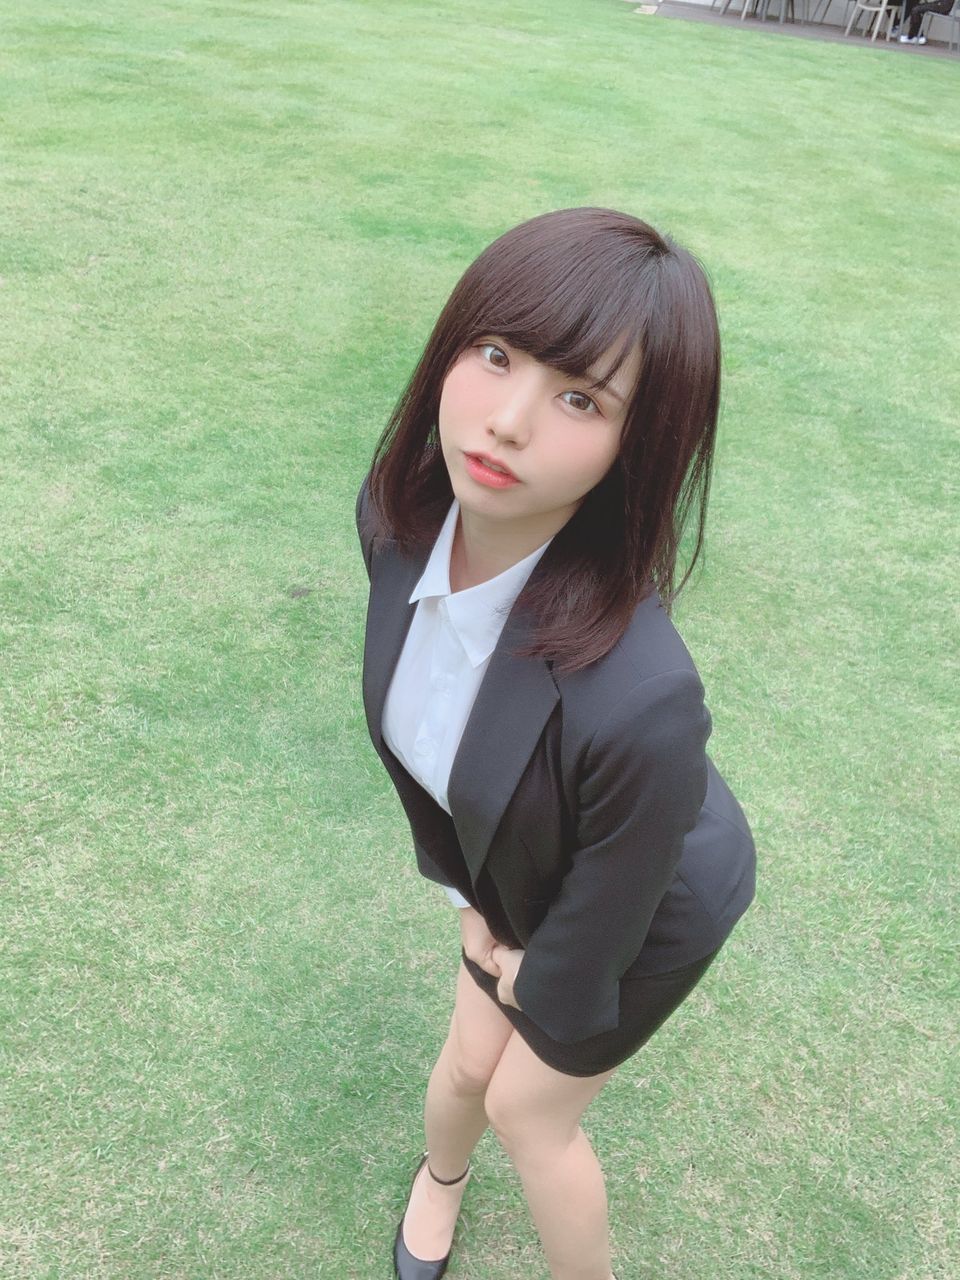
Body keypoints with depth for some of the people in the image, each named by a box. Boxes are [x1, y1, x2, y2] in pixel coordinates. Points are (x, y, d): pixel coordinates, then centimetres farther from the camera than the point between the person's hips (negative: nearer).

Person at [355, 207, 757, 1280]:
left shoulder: (638, 700, -47)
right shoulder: (398, 514, -28)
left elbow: (603, 922, -26)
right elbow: (416, 720, -9)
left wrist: (540, 984, -4)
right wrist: (466, 892, 2)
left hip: (652, 911, -4)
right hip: (512, 870, 5)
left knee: (529, 1109, 17)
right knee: (469, 1058, 26)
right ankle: (439, 1177, 65)